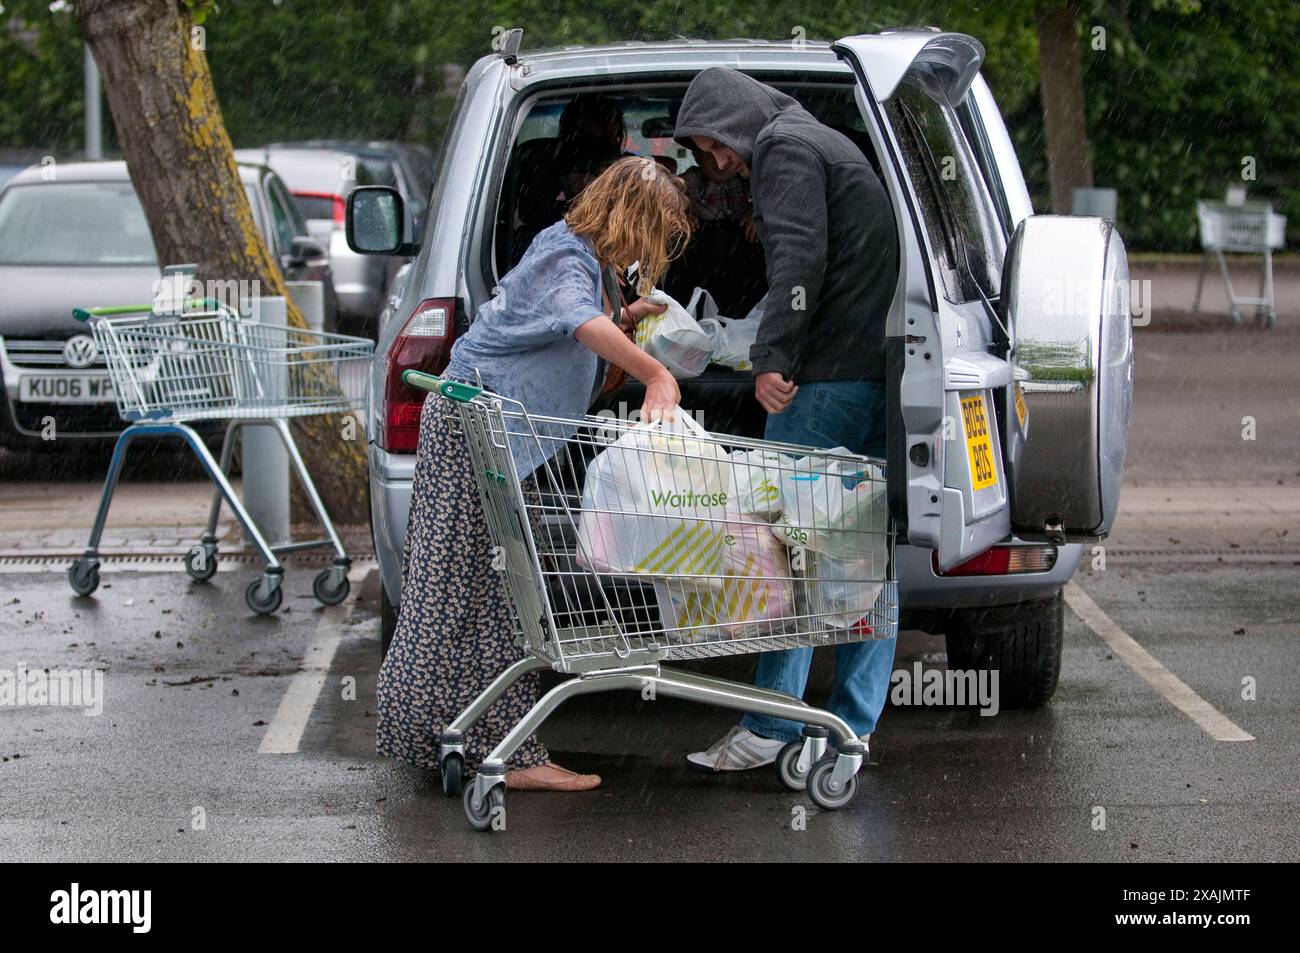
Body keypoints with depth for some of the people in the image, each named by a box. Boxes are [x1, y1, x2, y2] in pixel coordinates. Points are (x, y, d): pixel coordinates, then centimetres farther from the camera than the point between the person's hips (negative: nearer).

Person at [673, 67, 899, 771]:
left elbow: (799, 261, -18)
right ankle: (852, 729, 11)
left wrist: (771, 359, -20)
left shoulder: (784, 148, -4)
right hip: (881, 375, 10)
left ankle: (772, 726, -6)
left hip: (829, 379, -10)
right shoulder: (826, 146, 27)